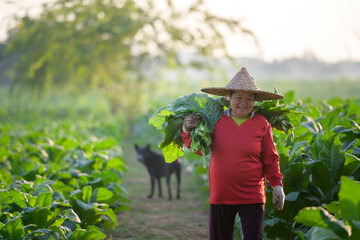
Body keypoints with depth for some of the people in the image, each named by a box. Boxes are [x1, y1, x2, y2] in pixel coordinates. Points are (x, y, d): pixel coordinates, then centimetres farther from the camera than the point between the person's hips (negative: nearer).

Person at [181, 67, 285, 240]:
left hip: (252, 198, -2)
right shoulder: (217, 121, 3)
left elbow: (270, 159, 6)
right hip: (220, 197, 2)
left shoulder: (262, 124, 1)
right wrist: (187, 132, -3)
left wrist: (277, 184, 0)